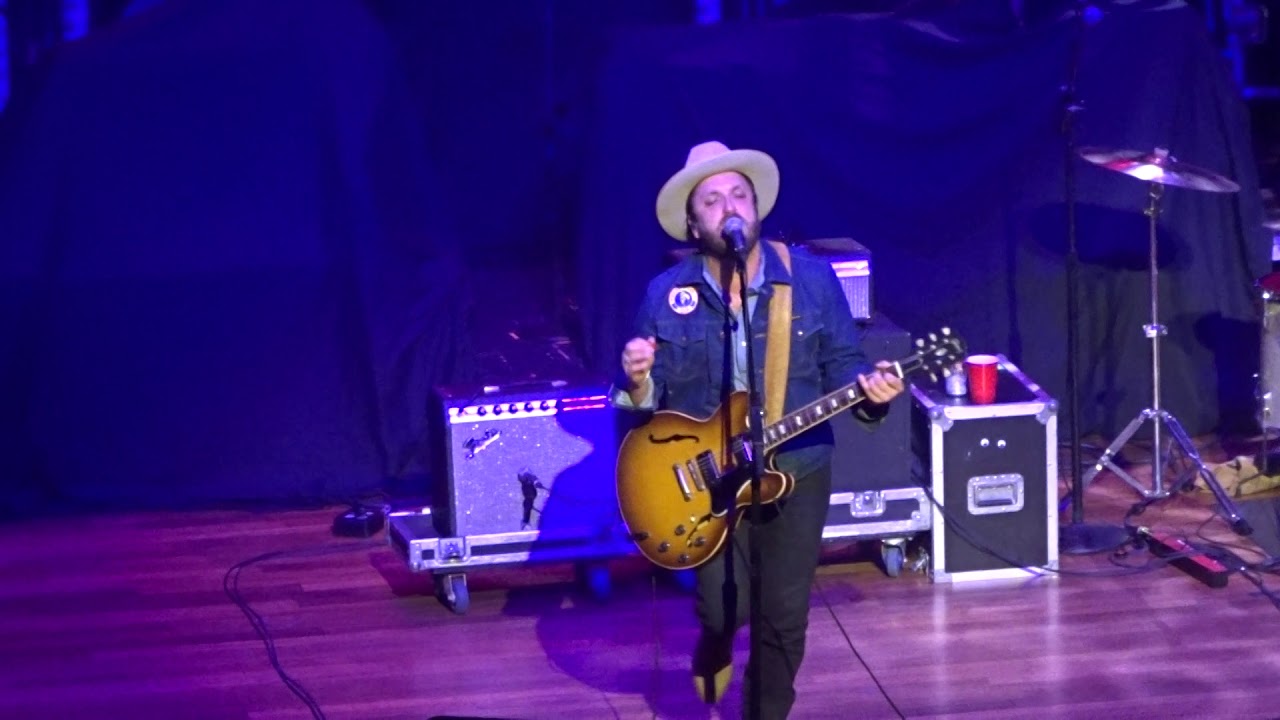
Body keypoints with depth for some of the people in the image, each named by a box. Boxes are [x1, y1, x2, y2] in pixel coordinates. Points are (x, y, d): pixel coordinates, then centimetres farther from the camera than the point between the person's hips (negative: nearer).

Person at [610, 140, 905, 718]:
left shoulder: (811, 277, -3)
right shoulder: (667, 295, -4)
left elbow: (842, 365, 1)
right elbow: (646, 401, -2)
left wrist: (869, 390, -22)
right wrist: (638, 380, -25)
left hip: (796, 469, 1)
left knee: (785, 618, 3)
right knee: (725, 606, -10)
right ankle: (714, 642, 28)